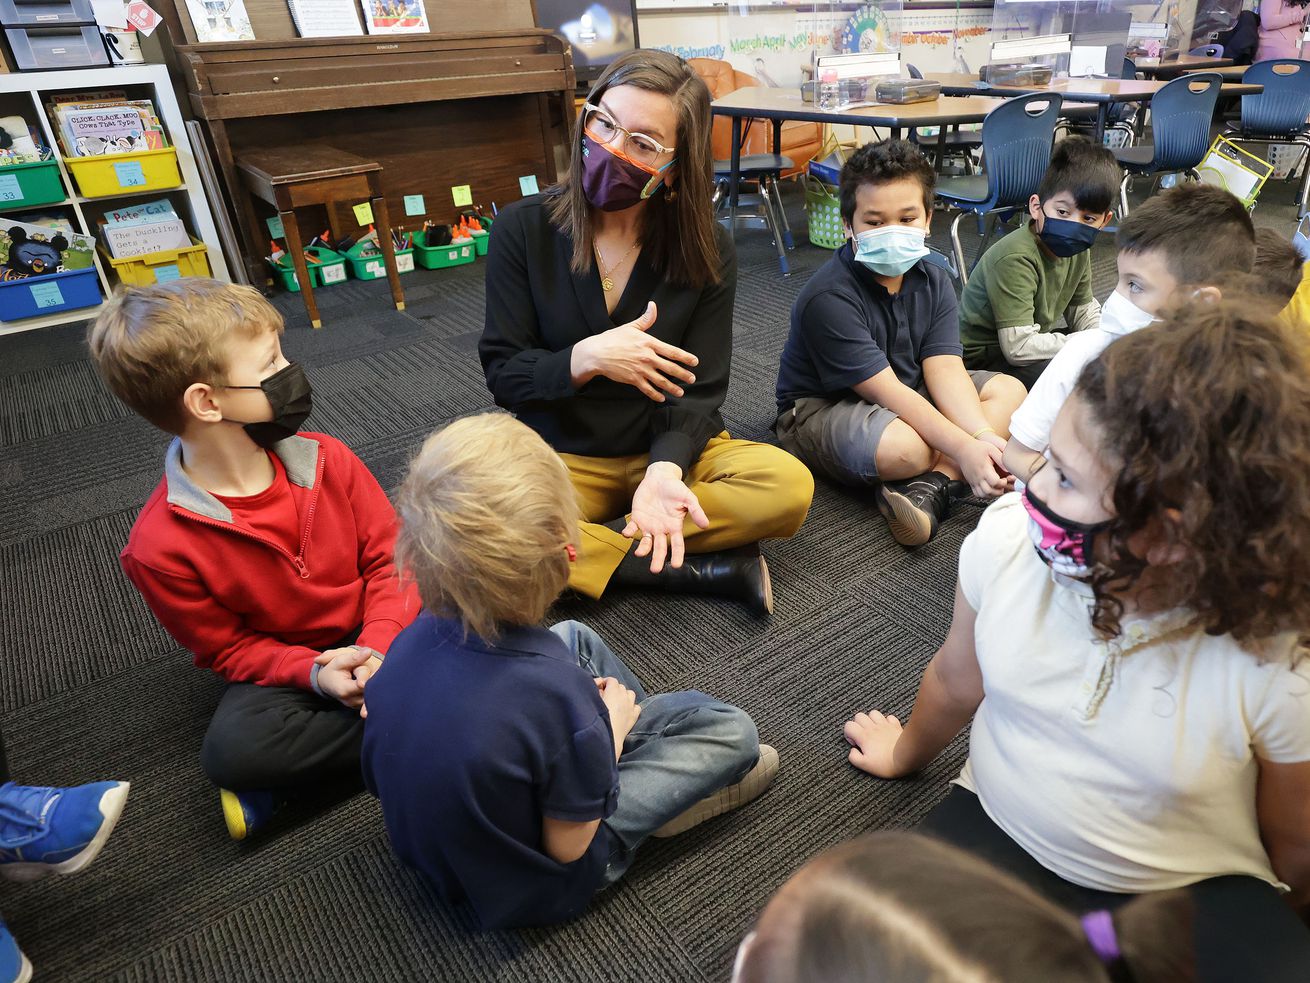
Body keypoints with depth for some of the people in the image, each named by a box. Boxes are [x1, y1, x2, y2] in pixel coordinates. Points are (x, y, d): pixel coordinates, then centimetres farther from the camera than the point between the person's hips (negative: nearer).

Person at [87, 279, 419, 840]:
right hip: (284, 666, -2)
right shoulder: (160, 547, -20)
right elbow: (227, 648, -9)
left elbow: (390, 555, -7)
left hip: (375, 633, 3)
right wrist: (316, 673, -25)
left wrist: (379, 642, -24)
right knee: (231, 749, -31)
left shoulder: (323, 460, -12)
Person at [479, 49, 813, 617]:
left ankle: (585, 548, -19)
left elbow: (696, 392, -9)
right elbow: (503, 373, -7)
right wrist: (585, 359, -27)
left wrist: (664, 470, -30)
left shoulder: (707, 251, -6)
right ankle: (704, 568, -22)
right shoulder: (522, 229, -7)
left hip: (668, 450, 1)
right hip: (561, 458, 0)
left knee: (788, 486, -26)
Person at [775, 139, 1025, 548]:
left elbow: (945, 369, -11)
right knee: (903, 448, -38)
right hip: (818, 408, -8)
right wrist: (963, 448, -30)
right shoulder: (828, 298, -24)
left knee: (1009, 389, -3)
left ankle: (930, 485, -23)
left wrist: (984, 436, -28)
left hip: (911, 397, 8)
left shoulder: (933, 282, -1)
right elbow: (886, 392, -26)